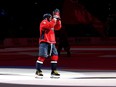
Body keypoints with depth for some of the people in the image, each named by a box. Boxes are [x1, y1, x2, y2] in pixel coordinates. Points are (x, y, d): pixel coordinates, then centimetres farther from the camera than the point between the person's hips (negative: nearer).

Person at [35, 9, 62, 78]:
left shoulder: (51, 23, 22)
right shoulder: (44, 22, -5)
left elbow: (58, 27, 20)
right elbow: (49, 25, -23)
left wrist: (58, 20, 8)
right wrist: (54, 19, -19)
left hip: (51, 43, 9)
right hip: (44, 42, -8)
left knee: (55, 56, 3)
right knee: (42, 56, -15)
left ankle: (53, 71, 8)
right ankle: (38, 71, -13)